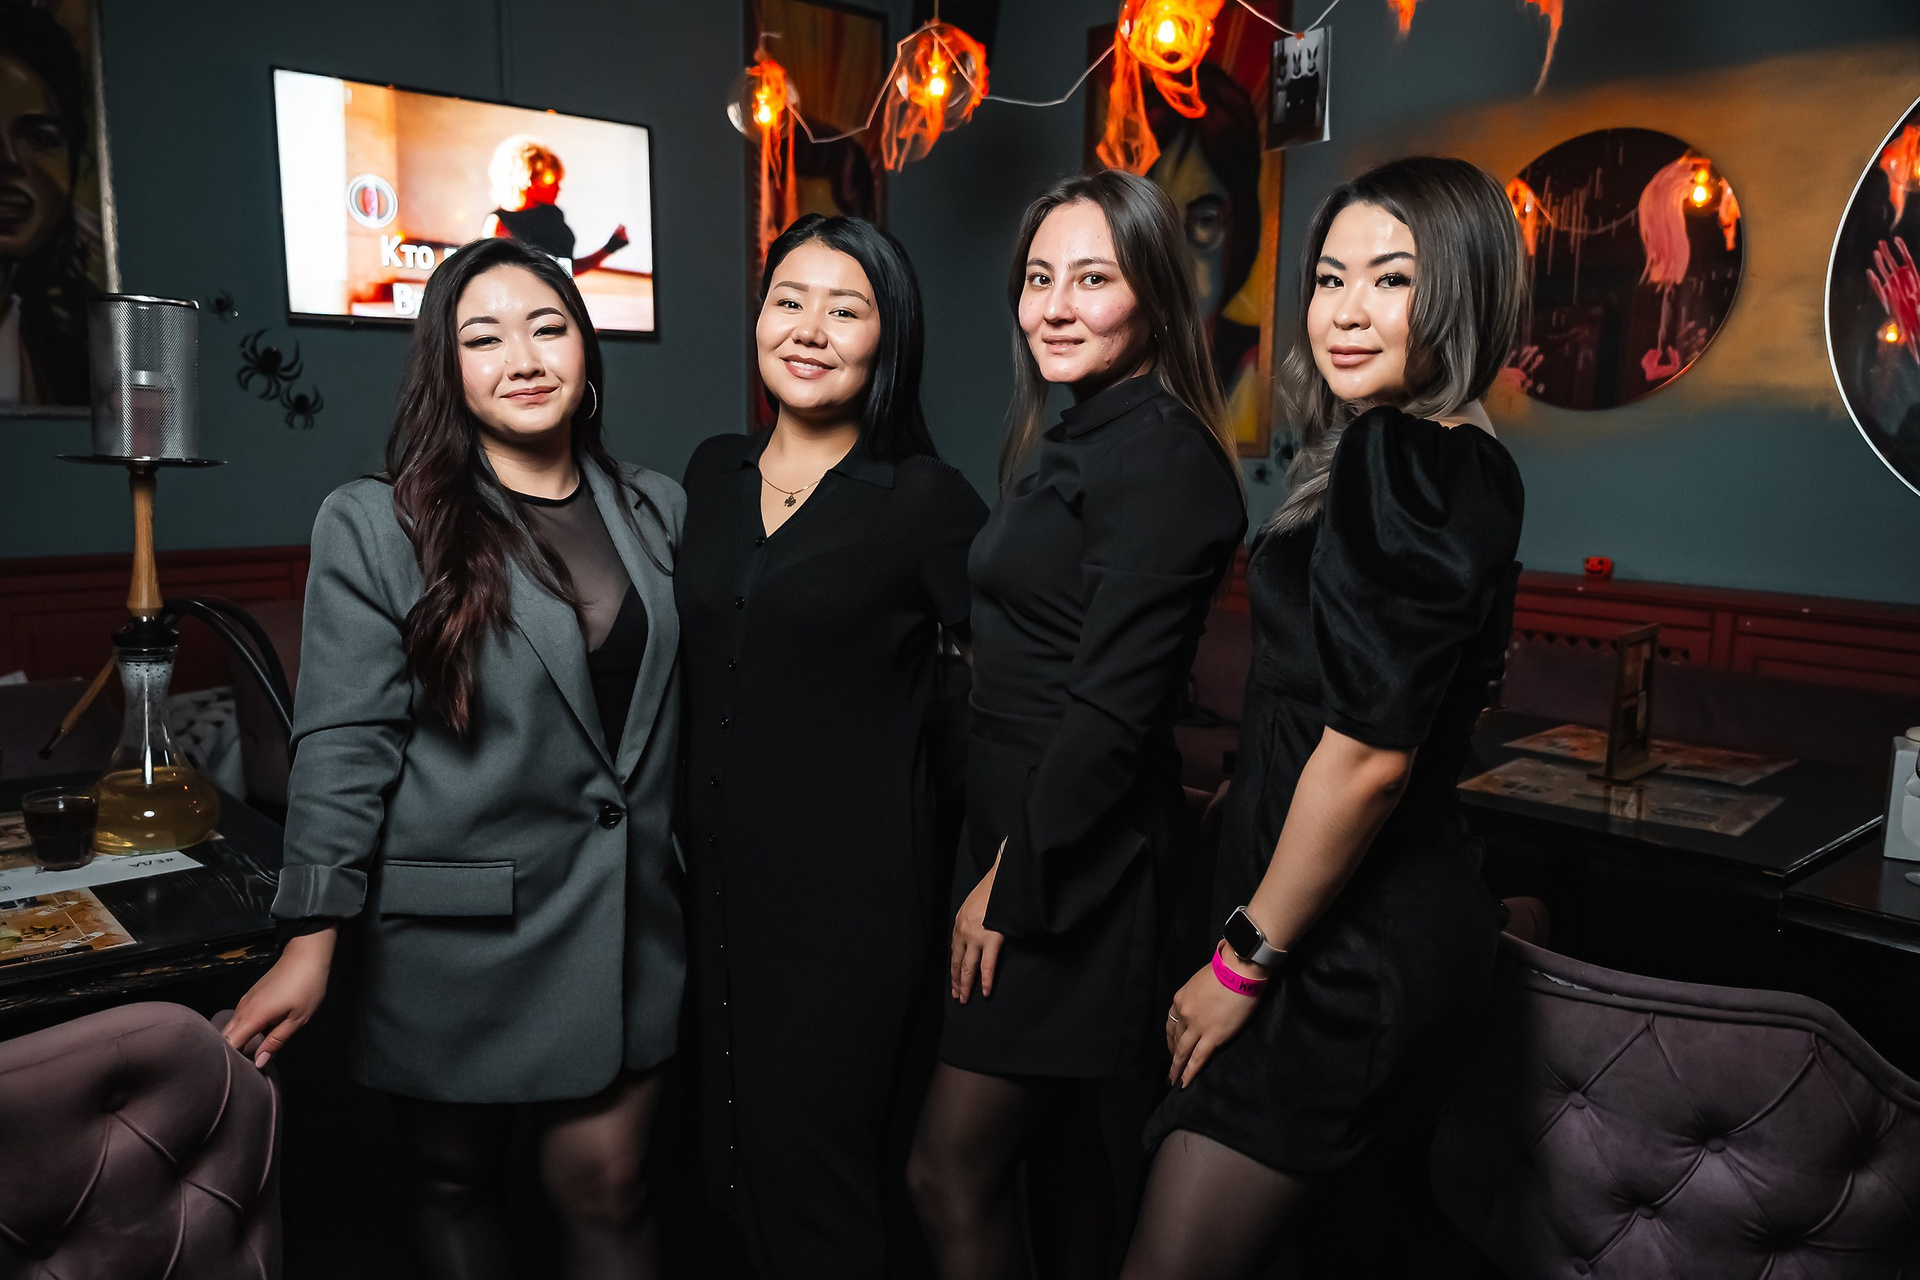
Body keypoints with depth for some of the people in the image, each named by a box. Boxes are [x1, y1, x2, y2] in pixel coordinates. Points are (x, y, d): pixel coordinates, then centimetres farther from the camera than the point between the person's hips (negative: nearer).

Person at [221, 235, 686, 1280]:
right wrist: (312, 941, -10)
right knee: (454, 1181, 16)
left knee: (604, 1189, 6)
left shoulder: (657, 512, 6)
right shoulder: (375, 526, -6)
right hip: (452, 937, -2)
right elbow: (344, 745, -8)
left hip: (626, 920, 2)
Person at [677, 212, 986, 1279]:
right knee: (737, 1150, 17)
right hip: (723, 874, 6)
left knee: (817, 1174, 5)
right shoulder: (713, 474, 7)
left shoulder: (927, 500, -9)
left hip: (857, 890, -5)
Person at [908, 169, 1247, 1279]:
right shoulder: (1073, 439, 14)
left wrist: (1013, 881, -15)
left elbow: (1113, 702, -21)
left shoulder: (1160, 453, -16)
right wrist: (1001, 860, 10)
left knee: (951, 1171, 0)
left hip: (1076, 853, -9)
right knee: (1058, 1139, 20)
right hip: (1021, 828, 9)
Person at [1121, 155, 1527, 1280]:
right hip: (1416, 913, 10)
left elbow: (1368, 753, -24)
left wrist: (1243, 962, -14)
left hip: (1353, 958, -10)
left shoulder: (1394, 460, -19)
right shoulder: (1474, 464, 12)